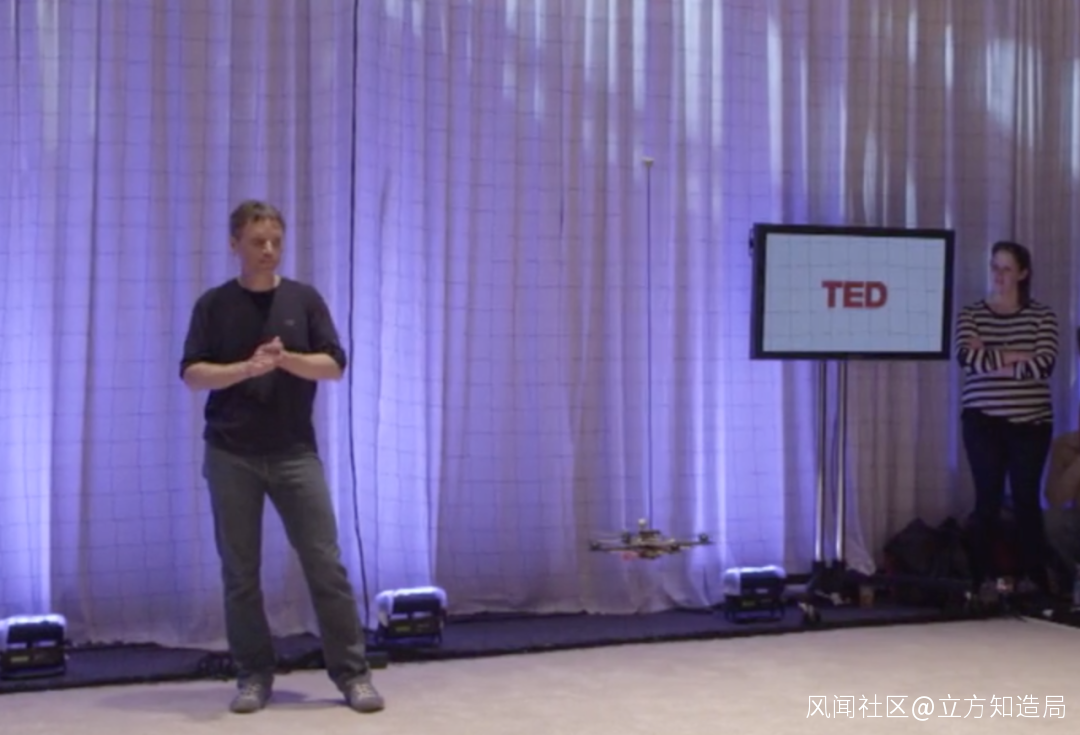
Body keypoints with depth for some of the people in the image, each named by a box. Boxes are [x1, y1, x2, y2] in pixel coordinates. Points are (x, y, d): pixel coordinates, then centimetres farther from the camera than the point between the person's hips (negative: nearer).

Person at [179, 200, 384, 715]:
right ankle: (253, 675, 17)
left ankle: (352, 673, 5)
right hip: (231, 455, 0)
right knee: (240, 571, 4)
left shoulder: (304, 299, 5)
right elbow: (193, 374, -5)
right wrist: (247, 367, -20)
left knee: (326, 564, -2)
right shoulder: (214, 305, 2)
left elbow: (334, 365, 0)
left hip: (295, 452, 0)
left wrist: (285, 359, -16)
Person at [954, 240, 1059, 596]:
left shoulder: (1042, 315, 3)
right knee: (988, 499, 2)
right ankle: (984, 580, 7)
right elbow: (966, 356, -13)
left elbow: (1045, 364, -11)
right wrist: (1015, 356, -14)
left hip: (1031, 421, 0)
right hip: (983, 421, 0)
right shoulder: (971, 313, 4)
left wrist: (991, 361, -12)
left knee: (1027, 499, 2)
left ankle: (1034, 580, 9)